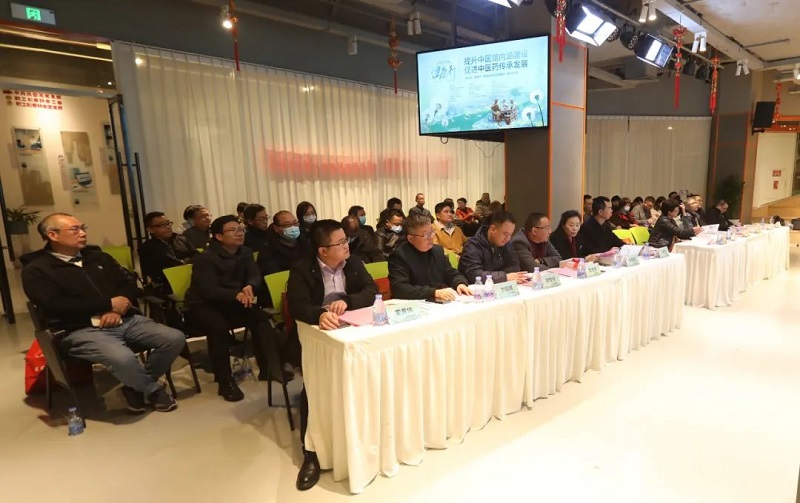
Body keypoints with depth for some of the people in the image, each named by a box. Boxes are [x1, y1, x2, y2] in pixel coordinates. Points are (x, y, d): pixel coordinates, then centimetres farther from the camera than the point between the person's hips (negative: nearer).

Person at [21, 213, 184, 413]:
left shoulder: (99, 257, 20)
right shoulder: (36, 270, 3)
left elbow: (129, 284, 15)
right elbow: (55, 307, -12)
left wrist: (117, 309, -8)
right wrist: (109, 303, -11)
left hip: (126, 320, 5)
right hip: (82, 330, -5)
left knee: (176, 338, -16)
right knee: (123, 358, -36)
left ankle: (137, 386, 6)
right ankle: (154, 389, -3)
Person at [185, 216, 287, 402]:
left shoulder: (245, 253, 5)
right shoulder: (206, 257, -14)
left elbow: (256, 277, -7)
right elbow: (208, 289, -27)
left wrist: (249, 287, -32)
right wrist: (236, 294, -42)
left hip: (229, 303, 6)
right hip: (202, 305, -5)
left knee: (260, 317, -20)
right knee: (219, 326, -35)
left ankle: (269, 368, -11)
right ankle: (225, 381, -22)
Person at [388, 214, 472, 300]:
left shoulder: (438, 250, 9)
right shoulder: (399, 255, -11)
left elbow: (452, 274, 18)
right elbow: (399, 288, -23)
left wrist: (460, 284, -5)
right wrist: (435, 293, -28)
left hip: (442, 303, 6)